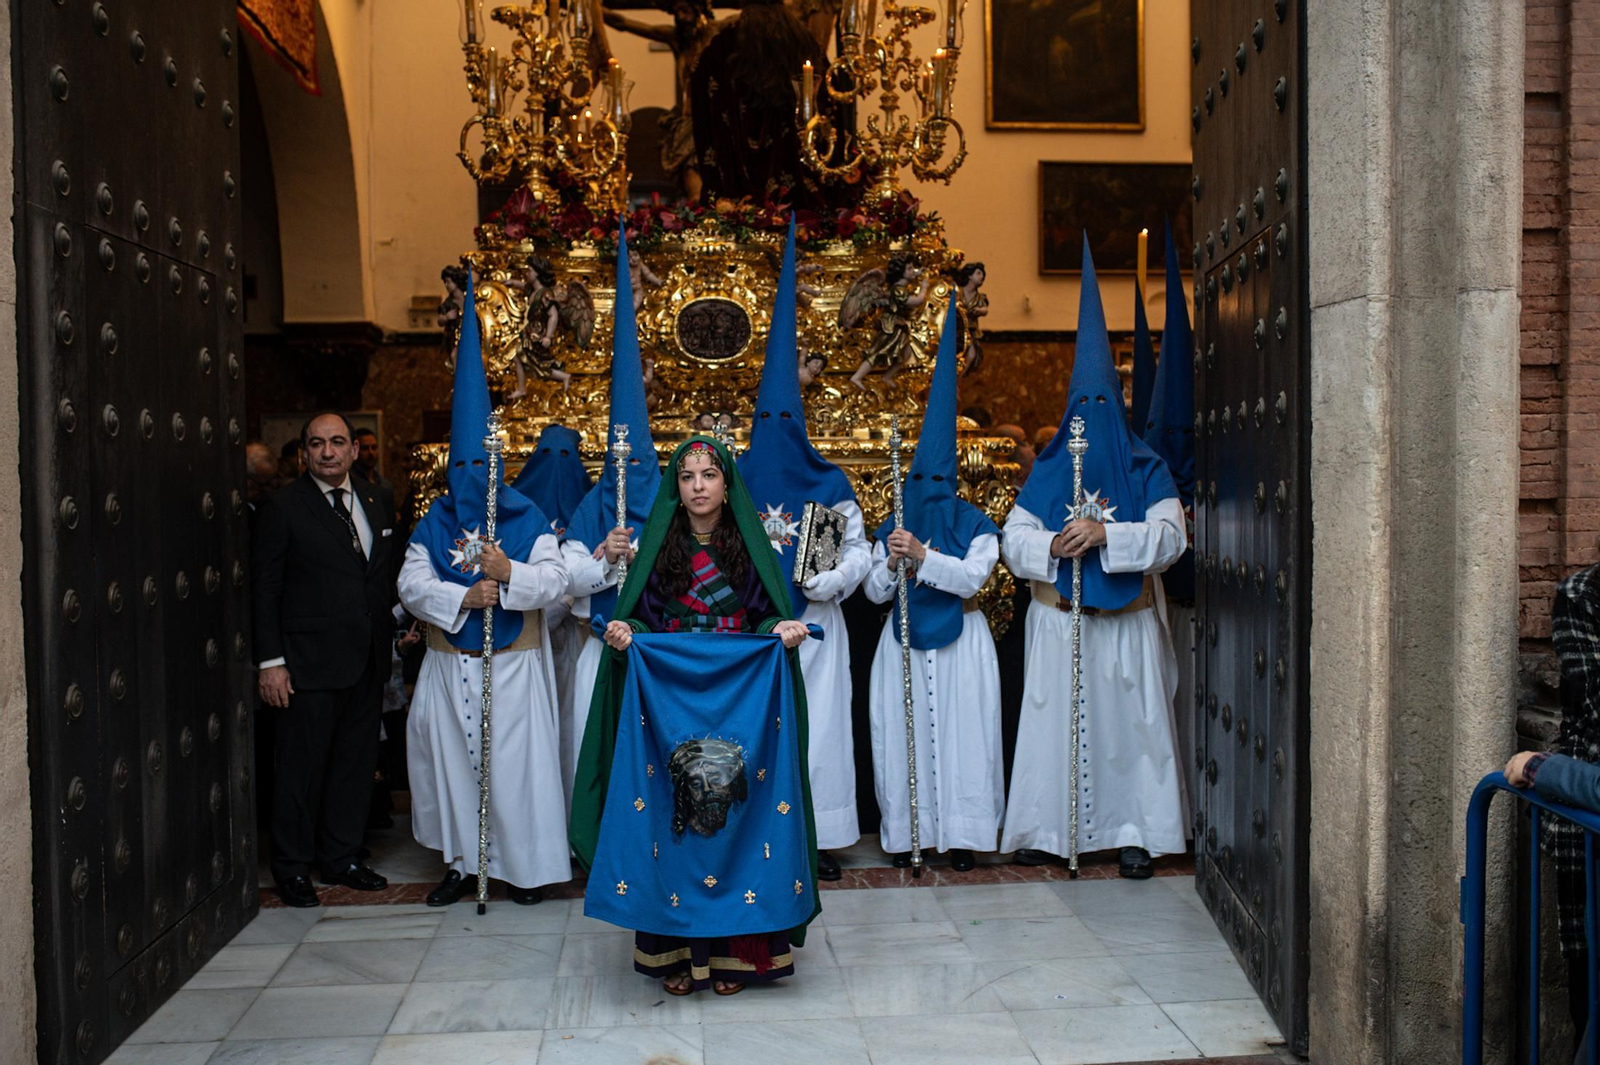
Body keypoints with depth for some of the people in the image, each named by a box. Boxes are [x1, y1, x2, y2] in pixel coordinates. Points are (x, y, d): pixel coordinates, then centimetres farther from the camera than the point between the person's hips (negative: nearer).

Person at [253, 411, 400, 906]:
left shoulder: (379, 501, 10)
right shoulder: (283, 507, -5)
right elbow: (265, 590, -6)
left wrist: (397, 633, 8)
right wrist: (271, 661, -10)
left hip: (367, 661, 5)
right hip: (309, 661, -5)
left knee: (356, 762, 12)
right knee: (302, 766, 3)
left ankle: (340, 857, 26)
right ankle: (292, 867, 18)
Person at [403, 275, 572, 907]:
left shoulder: (529, 520, 0)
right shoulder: (433, 523, 7)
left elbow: (554, 583, -8)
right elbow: (411, 583, -3)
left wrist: (509, 574, -24)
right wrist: (462, 598, -19)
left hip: (515, 664, -2)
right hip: (450, 664, 3)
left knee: (517, 759, 1)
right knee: (452, 757, 6)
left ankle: (525, 864, 14)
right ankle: (461, 861, 19)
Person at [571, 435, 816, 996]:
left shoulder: (751, 546, 7)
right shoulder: (657, 546, 8)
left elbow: (769, 618, 6)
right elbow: (639, 622, 7)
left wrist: (783, 631, -15)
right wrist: (624, 635, -14)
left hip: (740, 705, 0)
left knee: (735, 813, -1)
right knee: (673, 817, -2)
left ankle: (733, 951, 8)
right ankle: (676, 951, 7)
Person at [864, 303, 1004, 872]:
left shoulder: (975, 526, 0)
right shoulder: (892, 528, 8)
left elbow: (972, 577, -16)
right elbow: (872, 591, 1)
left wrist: (922, 556, -26)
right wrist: (893, 565, -19)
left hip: (959, 640, -2)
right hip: (904, 640, 3)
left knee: (961, 731, -2)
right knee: (902, 731, 2)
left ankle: (960, 833, 8)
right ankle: (907, 833, 12)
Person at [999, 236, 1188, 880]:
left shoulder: (1145, 472, 3)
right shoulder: (1046, 473, 7)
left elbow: (1170, 537, -9)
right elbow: (1014, 540, 0)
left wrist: (1107, 534, -22)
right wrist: (1052, 547, -20)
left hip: (1126, 621, -1)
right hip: (1057, 621, 1)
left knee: (1129, 721, 1)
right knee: (1053, 720, 3)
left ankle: (1134, 832, 10)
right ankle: (1045, 830, 12)